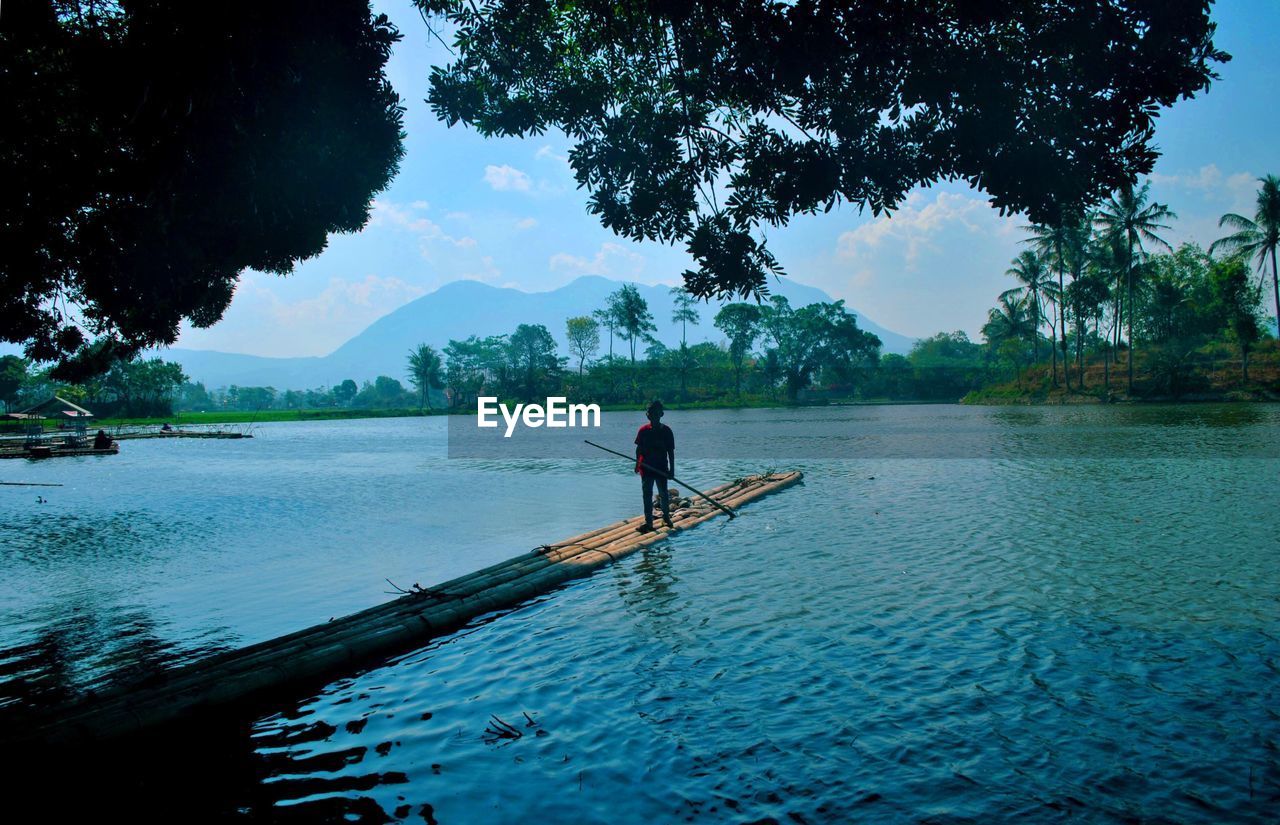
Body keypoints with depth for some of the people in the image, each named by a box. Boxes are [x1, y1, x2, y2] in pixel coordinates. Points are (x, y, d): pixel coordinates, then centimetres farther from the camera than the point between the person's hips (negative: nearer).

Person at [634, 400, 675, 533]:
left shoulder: (666, 431, -4)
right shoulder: (643, 430, 1)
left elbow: (671, 451, -2)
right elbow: (639, 448, 7)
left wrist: (672, 468, -4)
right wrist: (638, 463, 1)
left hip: (661, 468, -1)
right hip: (646, 467, 1)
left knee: (663, 494, 9)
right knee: (647, 495, 2)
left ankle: (666, 517, 32)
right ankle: (648, 522, 5)